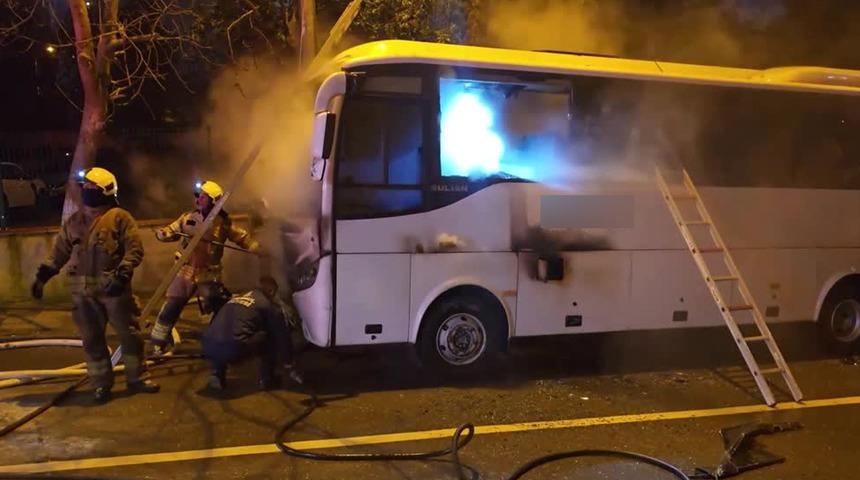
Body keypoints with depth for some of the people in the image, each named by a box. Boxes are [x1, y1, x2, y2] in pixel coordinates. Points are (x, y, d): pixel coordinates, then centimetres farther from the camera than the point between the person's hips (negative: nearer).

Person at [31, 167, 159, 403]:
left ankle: (136, 378, 17)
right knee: (92, 338, 8)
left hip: (112, 287, -4)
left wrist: (122, 274, -21)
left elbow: (135, 249, -8)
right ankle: (101, 383, 20)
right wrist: (42, 275, 8)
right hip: (82, 290, 4)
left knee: (129, 333, 3)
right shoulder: (73, 220, 14)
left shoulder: (119, 217, -2)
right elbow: (59, 251, 18)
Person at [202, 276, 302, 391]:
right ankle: (266, 379, 18)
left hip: (208, 346, 6)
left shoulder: (237, 297, 31)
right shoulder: (270, 304, 14)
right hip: (234, 348, -6)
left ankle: (217, 374, 21)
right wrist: (289, 366, 32)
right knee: (272, 336, 16)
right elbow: (282, 335, 20)